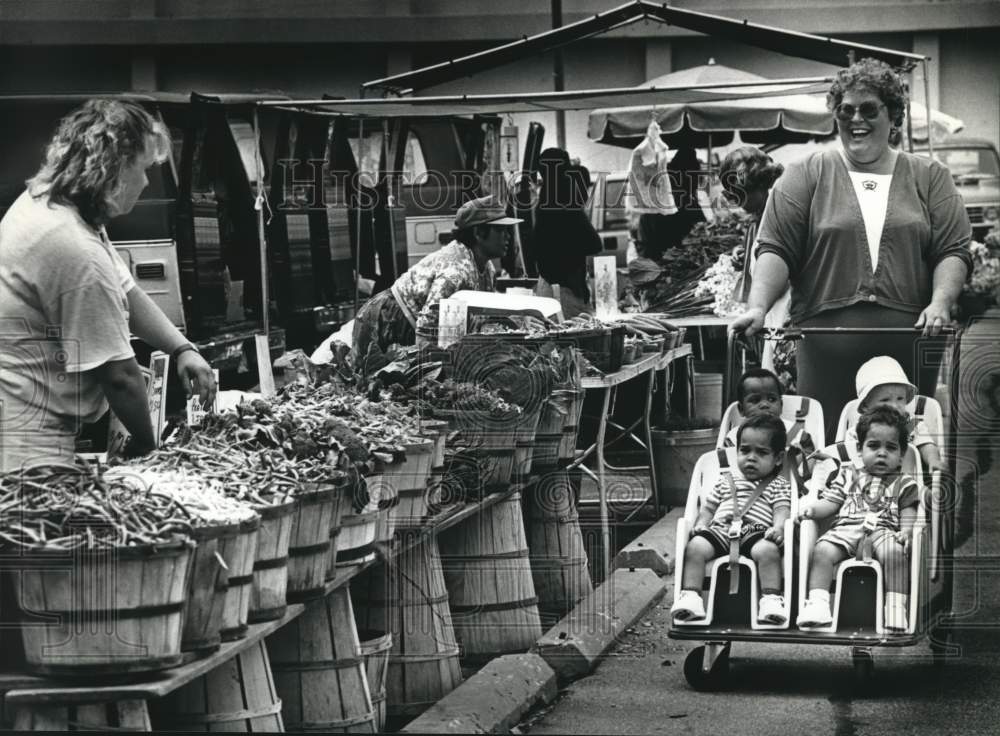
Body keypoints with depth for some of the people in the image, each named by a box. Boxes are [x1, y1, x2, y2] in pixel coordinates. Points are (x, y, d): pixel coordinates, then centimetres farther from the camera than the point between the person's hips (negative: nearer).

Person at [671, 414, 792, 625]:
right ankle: (690, 595, -30)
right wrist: (701, 524, 5)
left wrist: (778, 527, -20)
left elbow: (782, 510, 2)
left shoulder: (779, 485, 17)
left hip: (756, 531, -3)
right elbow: (708, 507, 27)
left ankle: (771, 598, -36)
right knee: (695, 547, -27)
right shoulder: (727, 481, 27)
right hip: (720, 530, 3)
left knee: (767, 550, -37)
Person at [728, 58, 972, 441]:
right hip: (827, 346, -1)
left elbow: (953, 251, 6)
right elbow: (776, 250, 2)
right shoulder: (806, 175, 9)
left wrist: (940, 302, -12)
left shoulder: (928, 176, 13)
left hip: (909, 345, 1)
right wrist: (757, 307, -13)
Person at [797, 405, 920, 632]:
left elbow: (908, 515, 10)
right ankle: (817, 603, -30)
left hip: (884, 531, -2)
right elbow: (830, 502, 16)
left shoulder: (903, 484, 17)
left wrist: (906, 532, -13)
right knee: (822, 550, -28)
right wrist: (812, 509, -5)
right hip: (847, 529, 2)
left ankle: (896, 608, -33)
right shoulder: (849, 474, 22)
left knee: (894, 552, -36)